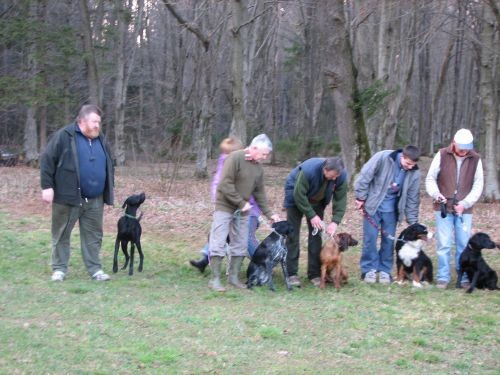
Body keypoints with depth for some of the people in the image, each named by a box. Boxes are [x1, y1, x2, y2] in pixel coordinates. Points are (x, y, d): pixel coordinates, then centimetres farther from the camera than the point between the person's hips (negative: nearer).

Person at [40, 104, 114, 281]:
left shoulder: (100, 140, 12)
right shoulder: (64, 136, -8)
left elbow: (108, 167, 21)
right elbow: (47, 161, -9)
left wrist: (107, 193, 18)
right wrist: (47, 186, -14)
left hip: (94, 200, 5)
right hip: (67, 198, -5)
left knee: (93, 235, 8)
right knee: (61, 234, 5)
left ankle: (95, 268, 15)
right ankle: (59, 268, 14)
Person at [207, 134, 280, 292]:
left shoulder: (258, 167, 6)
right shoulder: (235, 158, -17)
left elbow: (260, 193, 12)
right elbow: (225, 185, -22)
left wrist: (268, 213, 6)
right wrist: (241, 202, -19)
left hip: (243, 210, 7)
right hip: (225, 207, -7)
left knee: (240, 245, 8)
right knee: (218, 243, -6)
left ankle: (233, 277, 17)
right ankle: (215, 279, -2)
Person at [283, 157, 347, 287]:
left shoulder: (341, 175, -26)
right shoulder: (309, 170, -40)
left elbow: (340, 199, -19)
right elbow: (299, 195, -31)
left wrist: (335, 221, -29)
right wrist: (311, 216, -29)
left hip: (316, 202, 4)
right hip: (296, 197, -4)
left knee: (316, 236, -1)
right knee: (293, 235, -7)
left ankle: (314, 273, 3)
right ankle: (292, 274, -3)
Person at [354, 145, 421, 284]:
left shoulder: (414, 173, -9)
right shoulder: (382, 158, -21)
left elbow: (413, 198, -1)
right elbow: (365, 176, -15)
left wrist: (413, 222, 0)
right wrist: (360, 198, -12)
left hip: (391, 208, 3)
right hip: (372, 204, -3)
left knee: (388, 239, 4)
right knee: (370, 237, -2)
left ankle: (385, 270, 16)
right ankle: (369, 269, 8)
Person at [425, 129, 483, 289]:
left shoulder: (475, 159, 0)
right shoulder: (442, 155, -4)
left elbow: (478, 185, 1)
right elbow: (430, 178, 0)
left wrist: (465, 203, -11)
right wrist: (436, 194, -18)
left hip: (464, 210, 1)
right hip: (443, 208, -1)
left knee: (464, 244, 3)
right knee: (444, 244, -2)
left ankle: (464, 278, 12)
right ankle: (443, 278, 6)